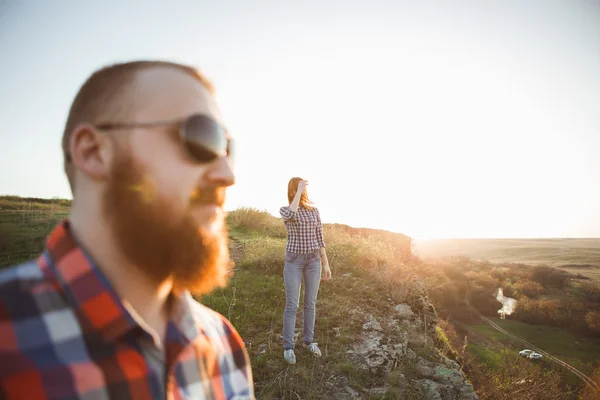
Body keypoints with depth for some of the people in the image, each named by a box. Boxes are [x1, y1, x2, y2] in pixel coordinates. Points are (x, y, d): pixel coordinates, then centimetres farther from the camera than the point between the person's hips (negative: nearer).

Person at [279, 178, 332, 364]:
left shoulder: (314, 211, 6)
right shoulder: (284, 210, -3)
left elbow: (319, 239, 7)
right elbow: (290, 215, -31)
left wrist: (326, 264, 5)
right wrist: (298, 191, -23)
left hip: (313, 260, 3)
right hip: (294, 261, -3)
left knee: (310, 303, 11)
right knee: (292, 305, -2)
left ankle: (308, 340, 28)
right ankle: (288, 347, 12)